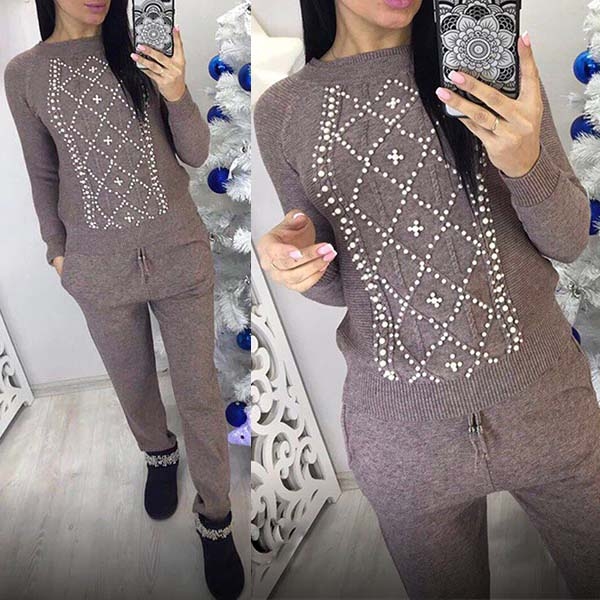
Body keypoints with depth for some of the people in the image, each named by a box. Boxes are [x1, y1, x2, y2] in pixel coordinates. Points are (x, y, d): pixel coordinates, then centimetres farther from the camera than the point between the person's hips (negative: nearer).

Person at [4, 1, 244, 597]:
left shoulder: (144, 51, -1)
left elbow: (195, 154, -1)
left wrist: (177, 93, -18)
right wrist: (56, 246, 14)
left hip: (181, 255, 0)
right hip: (100, 268, 1)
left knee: (199, 392, 6)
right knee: (133, 383, 20)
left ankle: (215, 519, 25)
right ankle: (159, 454, 51)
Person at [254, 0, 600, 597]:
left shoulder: (487, 57, -4)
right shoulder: (282, 111, -3)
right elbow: (339, 283, 6)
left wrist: (528, 163, -23)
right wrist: (297, 262, -17)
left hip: (544, 401, 1)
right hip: (401, 429, 0)